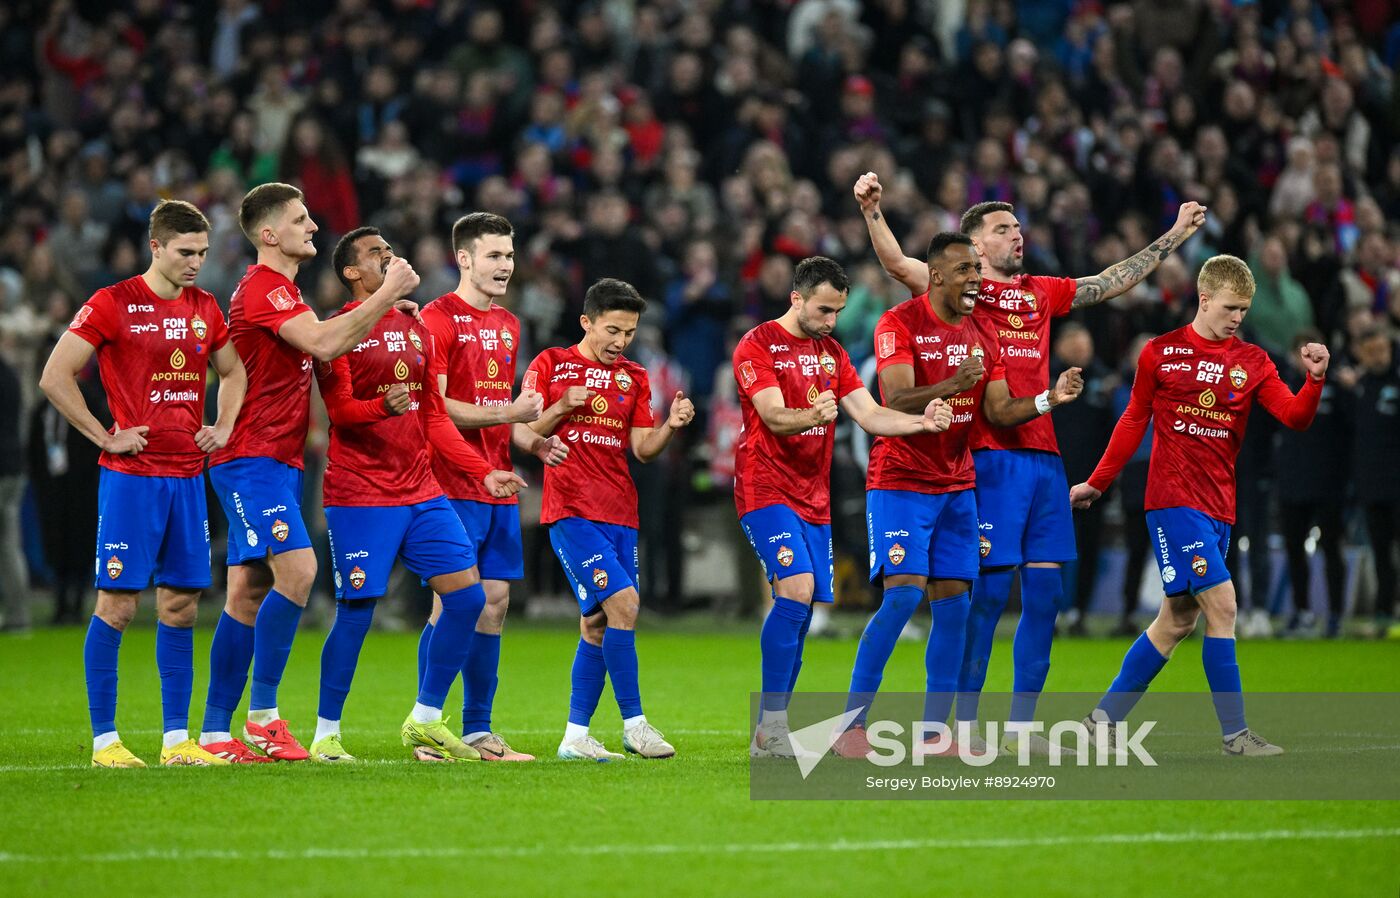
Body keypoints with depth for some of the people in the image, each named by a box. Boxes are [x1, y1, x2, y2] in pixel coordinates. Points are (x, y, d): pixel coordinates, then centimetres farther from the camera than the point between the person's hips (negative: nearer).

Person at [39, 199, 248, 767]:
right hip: (131, 477, -6)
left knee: (181, 605, 5)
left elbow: (233, 370, 28)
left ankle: (177, 740, 10)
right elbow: (55, 378, -8)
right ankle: (104, 739, 0)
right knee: (118, 603, -5)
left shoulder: (204, 309, 11)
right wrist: (106, 437, -10)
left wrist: (224, 426, 12)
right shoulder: (113, 305, -7)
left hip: (188, 477, 6)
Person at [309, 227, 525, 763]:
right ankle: (325, 735, 5)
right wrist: (383, 406, -36)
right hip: (359, 494, -7)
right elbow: (339, 409, -16)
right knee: (356, 611, -7)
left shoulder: (417, 330, 17)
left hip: (420, 490, 7)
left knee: (468, 595, 0)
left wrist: (483, 472, 14)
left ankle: (424, 722, 11)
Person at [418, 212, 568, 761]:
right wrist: (508, 413, -19)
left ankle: (478, 731, 12)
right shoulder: (438, 318, -8)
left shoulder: (507, 325, 18)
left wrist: (533, 443, 9)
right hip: (453, 485, -8)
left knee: (495, 602, 7)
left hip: (498, 486, 8)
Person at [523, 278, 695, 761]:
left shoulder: (633, 378, 14)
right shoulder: (550, 365, 2)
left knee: (597, 623, 5)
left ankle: (575, 736, 12)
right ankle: (634, 723, -14)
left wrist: (670, 426, -8)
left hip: (619, 513, 6)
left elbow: (643, 449, 10)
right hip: (571, 509, -6)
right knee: (623, 602, -18)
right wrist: (562, 408, -15)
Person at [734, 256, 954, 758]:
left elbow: (871, 415, 9)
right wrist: (812, 415, -40)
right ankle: (771, 727, -20)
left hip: (814, 498, 7)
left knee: (800, 612, 3)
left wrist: (922, 422, -9)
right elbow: (774, 416, -19)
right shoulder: (757, 347, -6)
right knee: (797, 589, -23)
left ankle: (772, 735, 9)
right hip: (766, 490, -7)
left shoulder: (831, 353, 15)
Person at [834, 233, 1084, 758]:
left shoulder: (983, 332, 9)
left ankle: (935, 729, 7)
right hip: (901, 482, -6)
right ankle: (852, 721, -11)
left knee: (953, 603, 2)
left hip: (956, 486, 6)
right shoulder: (899, 324, -11)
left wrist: (1049, 399, -9)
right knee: (903, 594, -17)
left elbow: (1000, 413, 9)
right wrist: (951, 386, -39)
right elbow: (897, 401, -22)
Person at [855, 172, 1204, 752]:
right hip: (989, 457, -6)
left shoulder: (1040, 294, 19)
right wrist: (872, 211, -27)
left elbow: (1115, 281, 30)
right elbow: (899, 266, -12)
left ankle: (1020, 723, 11)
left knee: (1044, 591, 4)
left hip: (1043, 455, 6)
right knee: (990, 588, -9)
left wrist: (1175, 237, 35)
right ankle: (964, 723, -2)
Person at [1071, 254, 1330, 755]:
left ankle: (1104, 718, 20)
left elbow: (1295, 417, -3)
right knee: (1221, 604, -14)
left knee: (1179, 620, 9)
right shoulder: (1161, 354, 0)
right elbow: (1134, 421, 10)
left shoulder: (1252, 363, 8)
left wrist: (1315, 379, -21)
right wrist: (1097, 483, 13)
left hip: (1218, 506, 5)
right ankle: (1235, 733, -10)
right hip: (1174, 500, -5)